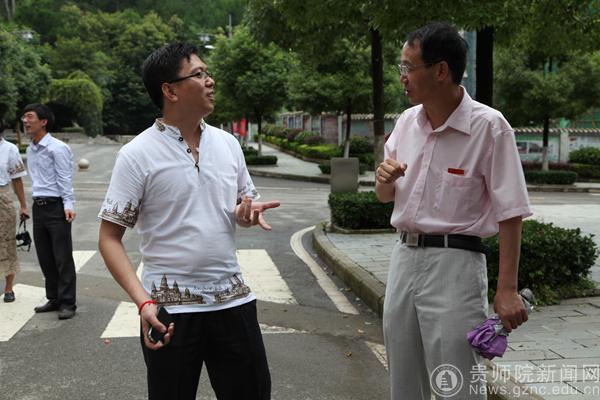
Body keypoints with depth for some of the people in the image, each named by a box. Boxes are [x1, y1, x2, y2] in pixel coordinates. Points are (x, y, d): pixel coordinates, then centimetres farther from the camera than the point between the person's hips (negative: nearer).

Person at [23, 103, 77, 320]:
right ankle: (54, 299, 24)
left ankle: (67, 302, 5)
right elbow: (34, 179, 17)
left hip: (56, 207, -8)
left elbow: (65, 179, -13)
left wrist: (69, 205, -21)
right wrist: (34, 202, 13)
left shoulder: (57, 148, -10)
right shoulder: (30, 149, 14)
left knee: (63, 257, -2)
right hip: (38, 207, 8)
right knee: (45, 257, 12)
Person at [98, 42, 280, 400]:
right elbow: (109, 238, -8)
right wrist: (143, 301, -20)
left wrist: (248, 212, -8)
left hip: (233, 299, 4)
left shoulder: (228, 144, 5)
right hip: (171, 308, -4)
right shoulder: (137, 155, -9)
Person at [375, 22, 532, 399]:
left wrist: (507, 289, -16)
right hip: (404, 256, 6)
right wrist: (385, 179, -8)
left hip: (454, 263, -6)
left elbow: (510, 214, -12)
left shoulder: (488, 126, -13)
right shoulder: (407, 121, 5)